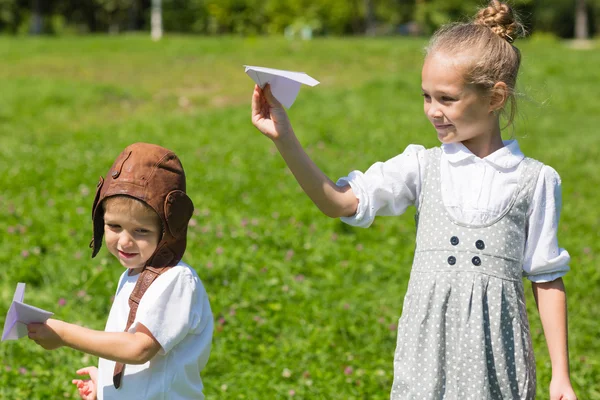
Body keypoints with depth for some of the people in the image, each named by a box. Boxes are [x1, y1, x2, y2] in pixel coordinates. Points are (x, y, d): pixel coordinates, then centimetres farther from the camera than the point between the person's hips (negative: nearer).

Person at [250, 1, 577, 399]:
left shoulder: (535, 180, 0)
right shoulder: (423, 167, 4)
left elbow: (548, 280, 3)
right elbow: (340, 201, -4)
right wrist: (285, 139, -14)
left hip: (498, 359, -1)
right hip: (428, 354, 1)